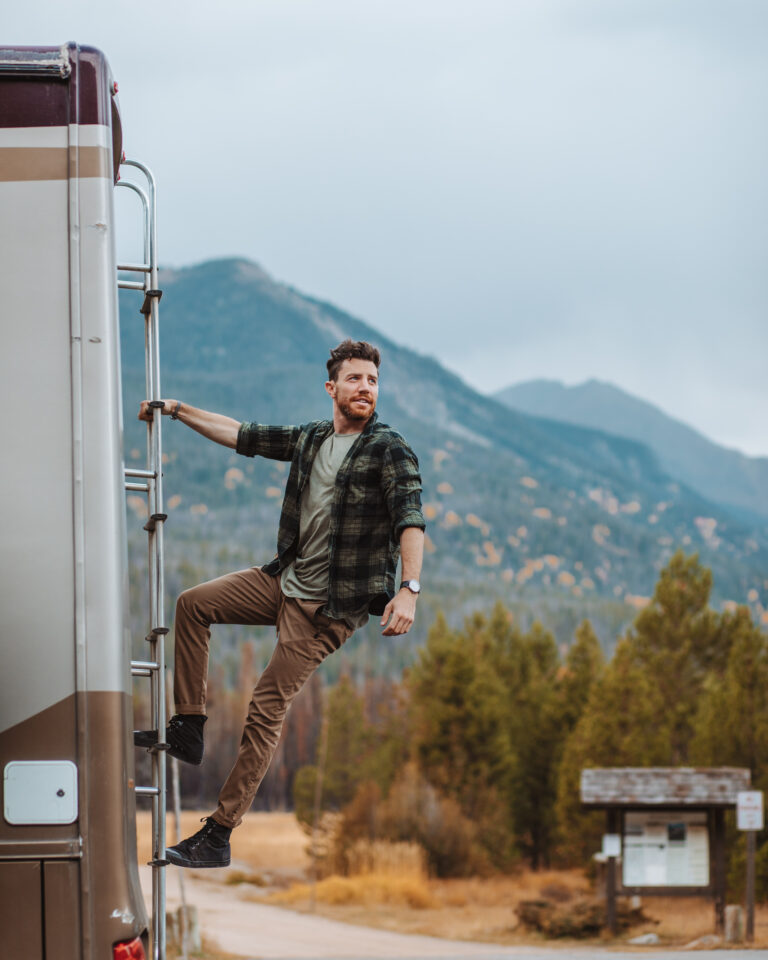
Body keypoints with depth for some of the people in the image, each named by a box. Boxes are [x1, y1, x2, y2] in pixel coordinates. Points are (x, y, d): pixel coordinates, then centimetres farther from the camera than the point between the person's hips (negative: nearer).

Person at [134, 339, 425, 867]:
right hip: (285, 579, 7)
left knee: (268, 708, -9)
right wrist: (178, 409, 23)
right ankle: (189, 729, 11)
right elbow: (242, 435, 20)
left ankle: (218, 837, -5)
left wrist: (409, 589, -38)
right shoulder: (311, 438, 9)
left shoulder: (390, 449, -12)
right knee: (194, 604, 7)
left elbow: (410, 520, -24)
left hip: (330, 604, -7)